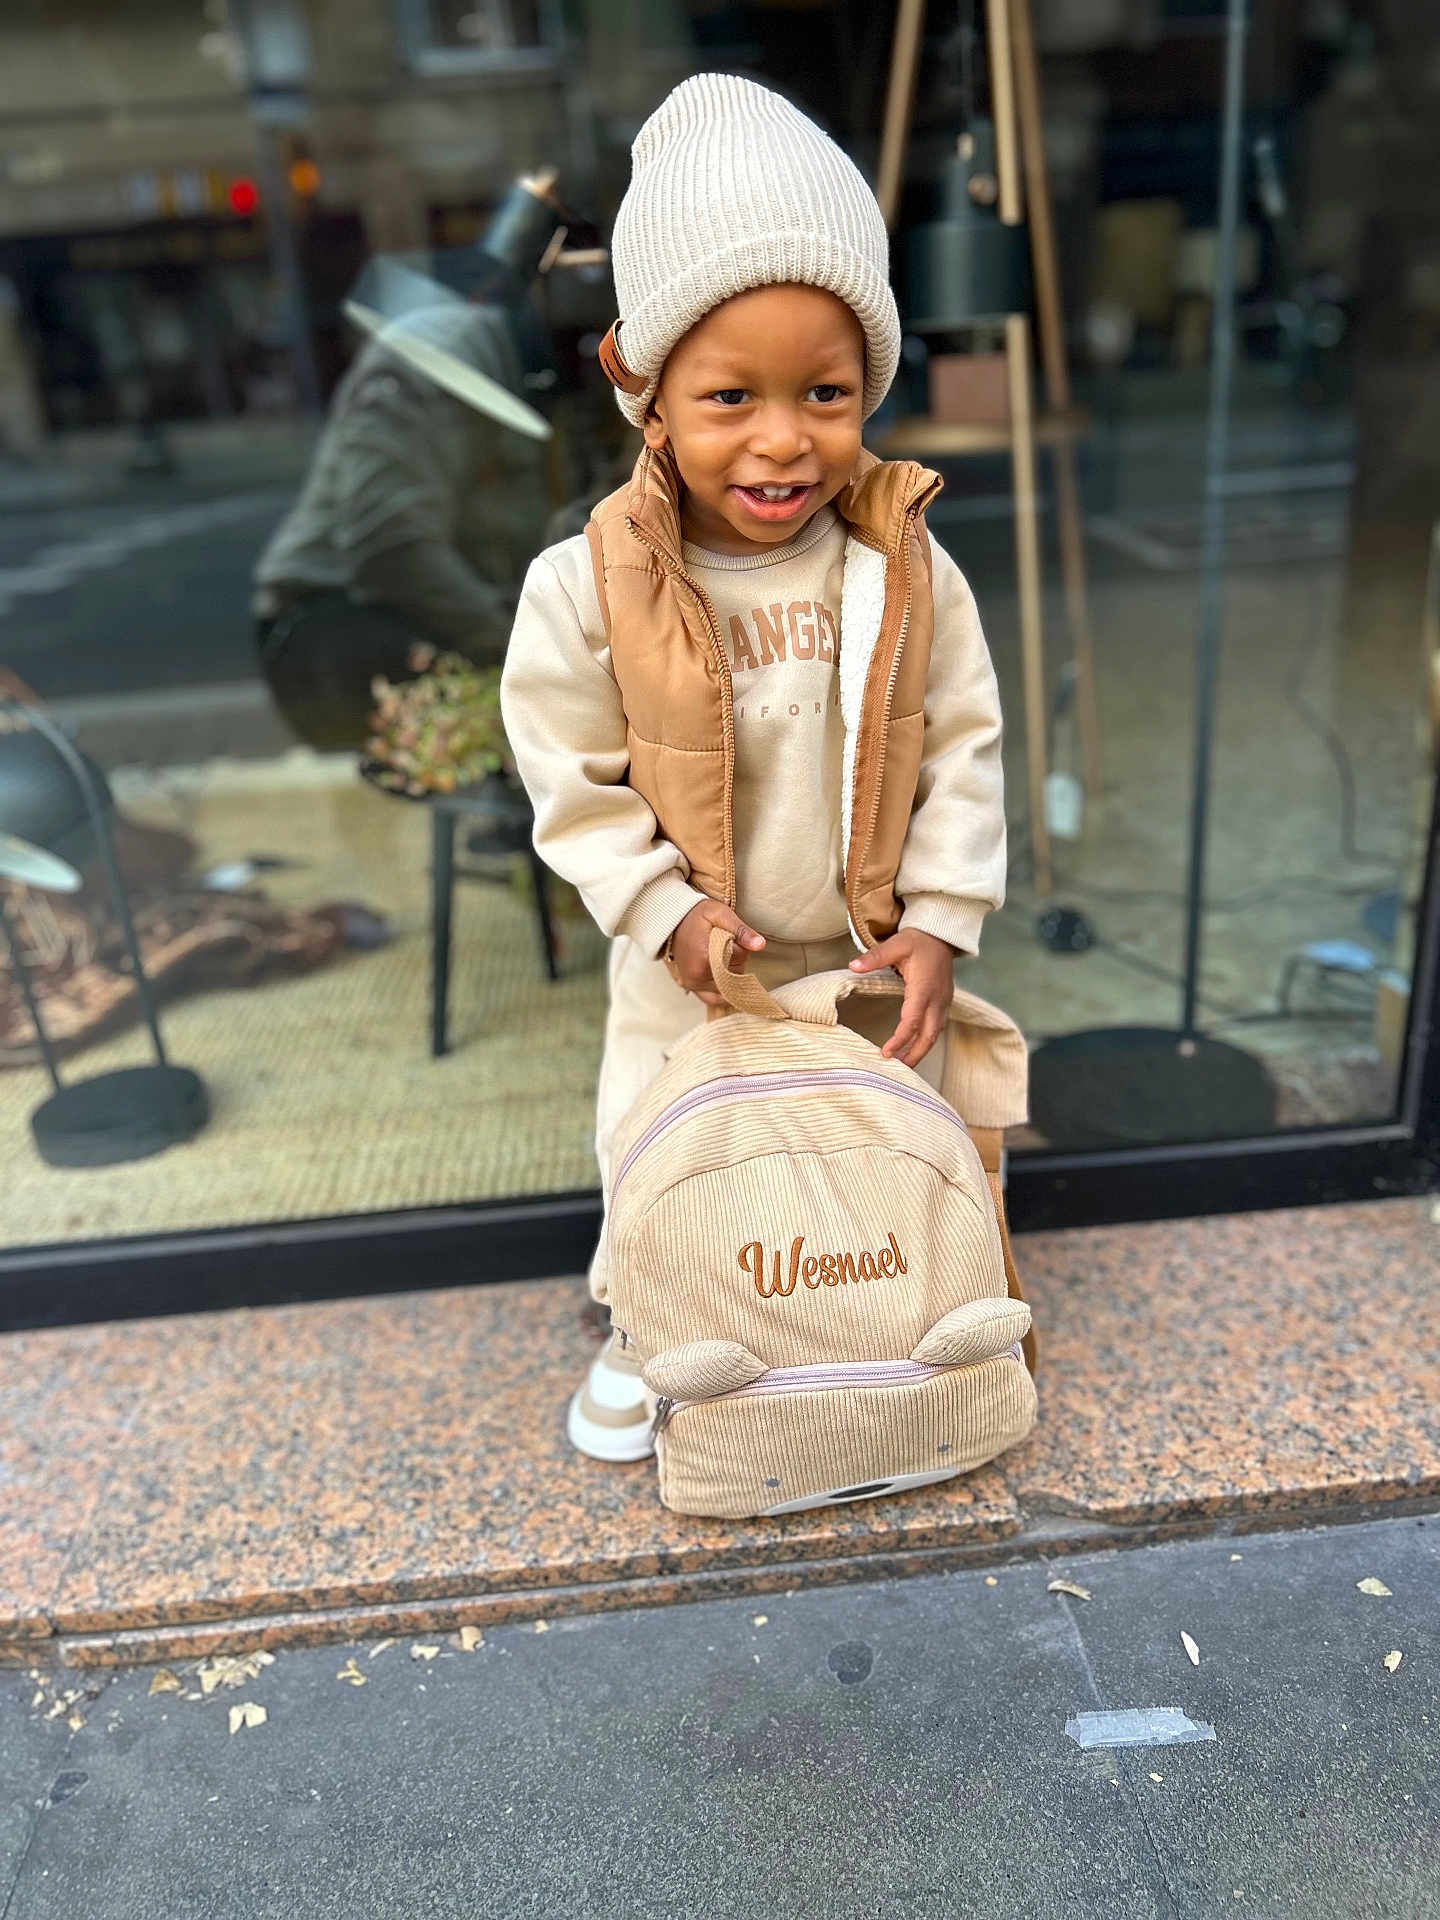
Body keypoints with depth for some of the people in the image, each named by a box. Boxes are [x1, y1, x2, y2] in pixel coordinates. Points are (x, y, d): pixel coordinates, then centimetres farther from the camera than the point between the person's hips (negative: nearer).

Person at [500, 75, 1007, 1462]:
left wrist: (941, 921, -12)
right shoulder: (590, 586, -21)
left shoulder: (906, 570, -15)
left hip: (871, 951, 2)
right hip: (685, 970, -1)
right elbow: (570, 776, -12)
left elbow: (963, 751, -7)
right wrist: (664, 907, -18)